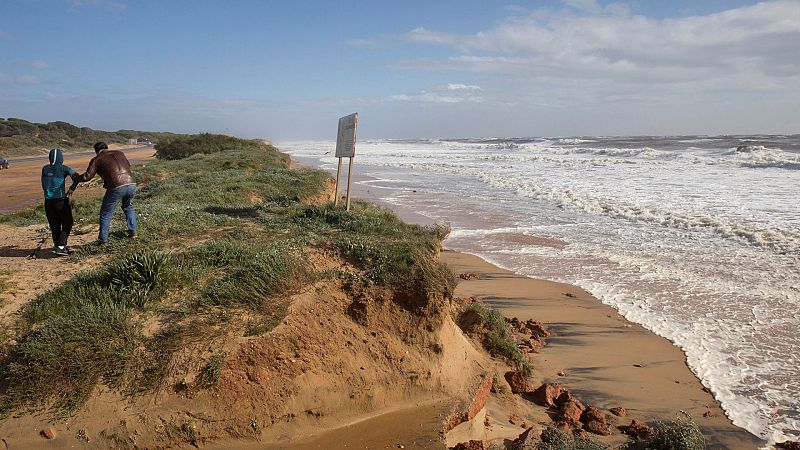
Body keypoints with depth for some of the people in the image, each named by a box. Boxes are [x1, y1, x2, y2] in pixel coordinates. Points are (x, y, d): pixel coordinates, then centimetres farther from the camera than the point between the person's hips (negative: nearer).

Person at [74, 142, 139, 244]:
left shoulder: (96, 160, 9)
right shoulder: (119, 153, 21)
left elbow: (87, 176, 5)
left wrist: (76, 178, 23)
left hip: (116, 188, -4)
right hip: (131, 184, 4)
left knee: (105, 213, 12)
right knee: (128, 207, 31)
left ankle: (103, 240, 13)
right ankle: (133, 231, 26)